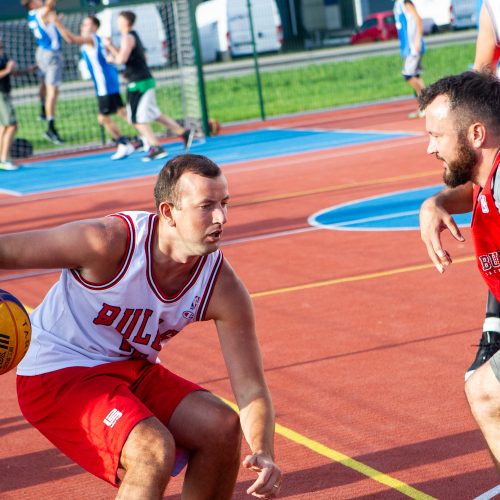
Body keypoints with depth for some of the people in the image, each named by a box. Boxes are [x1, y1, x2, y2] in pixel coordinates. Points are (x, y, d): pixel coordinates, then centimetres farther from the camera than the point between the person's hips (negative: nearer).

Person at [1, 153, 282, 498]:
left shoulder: (223, 289, -13)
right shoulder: (111, 243, -27)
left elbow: (251, 391, -10)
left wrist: (263, 453, -29)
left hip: (133, 370, 6)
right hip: (57, 375, -6)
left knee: (223, 427, -8)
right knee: (154, 449, -27)